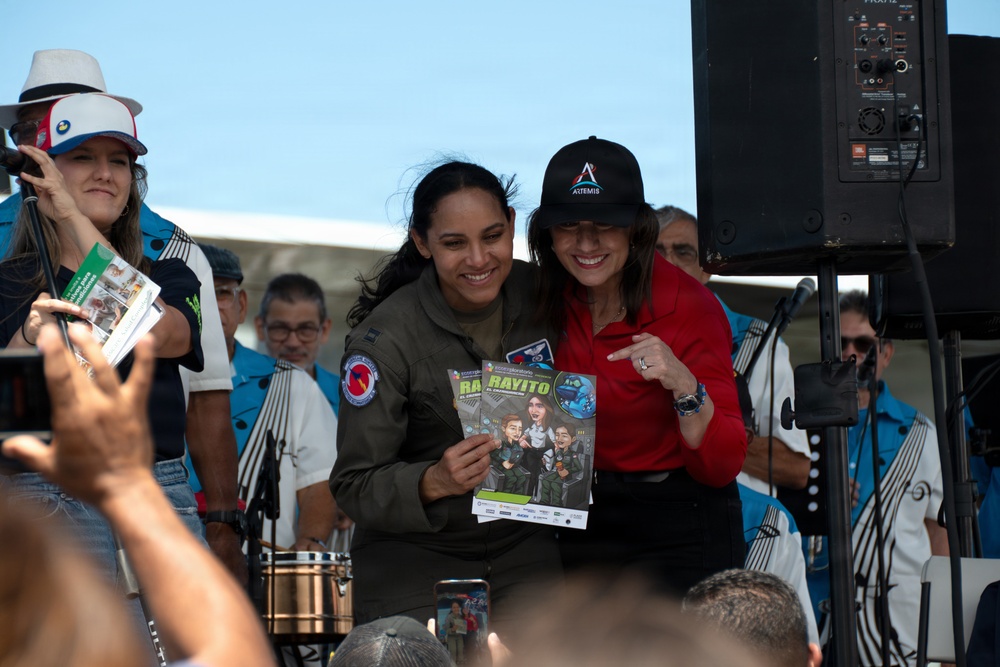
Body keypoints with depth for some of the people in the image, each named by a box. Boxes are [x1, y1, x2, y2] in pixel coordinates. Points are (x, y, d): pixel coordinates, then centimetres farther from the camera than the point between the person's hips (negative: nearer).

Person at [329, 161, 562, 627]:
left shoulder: (538, 295, -4)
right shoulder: (385, 338, -17)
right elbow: (354, 485, -17)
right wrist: (433, 482, -34)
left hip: (523, 549, 3)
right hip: (413, 558, -3)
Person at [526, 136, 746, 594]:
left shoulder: (688, 306, -17)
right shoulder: (547, 299, -3)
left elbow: (722, 466, -18)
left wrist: (683, 384, -33)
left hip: (680, 532, -4)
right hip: (578, 522, 4)